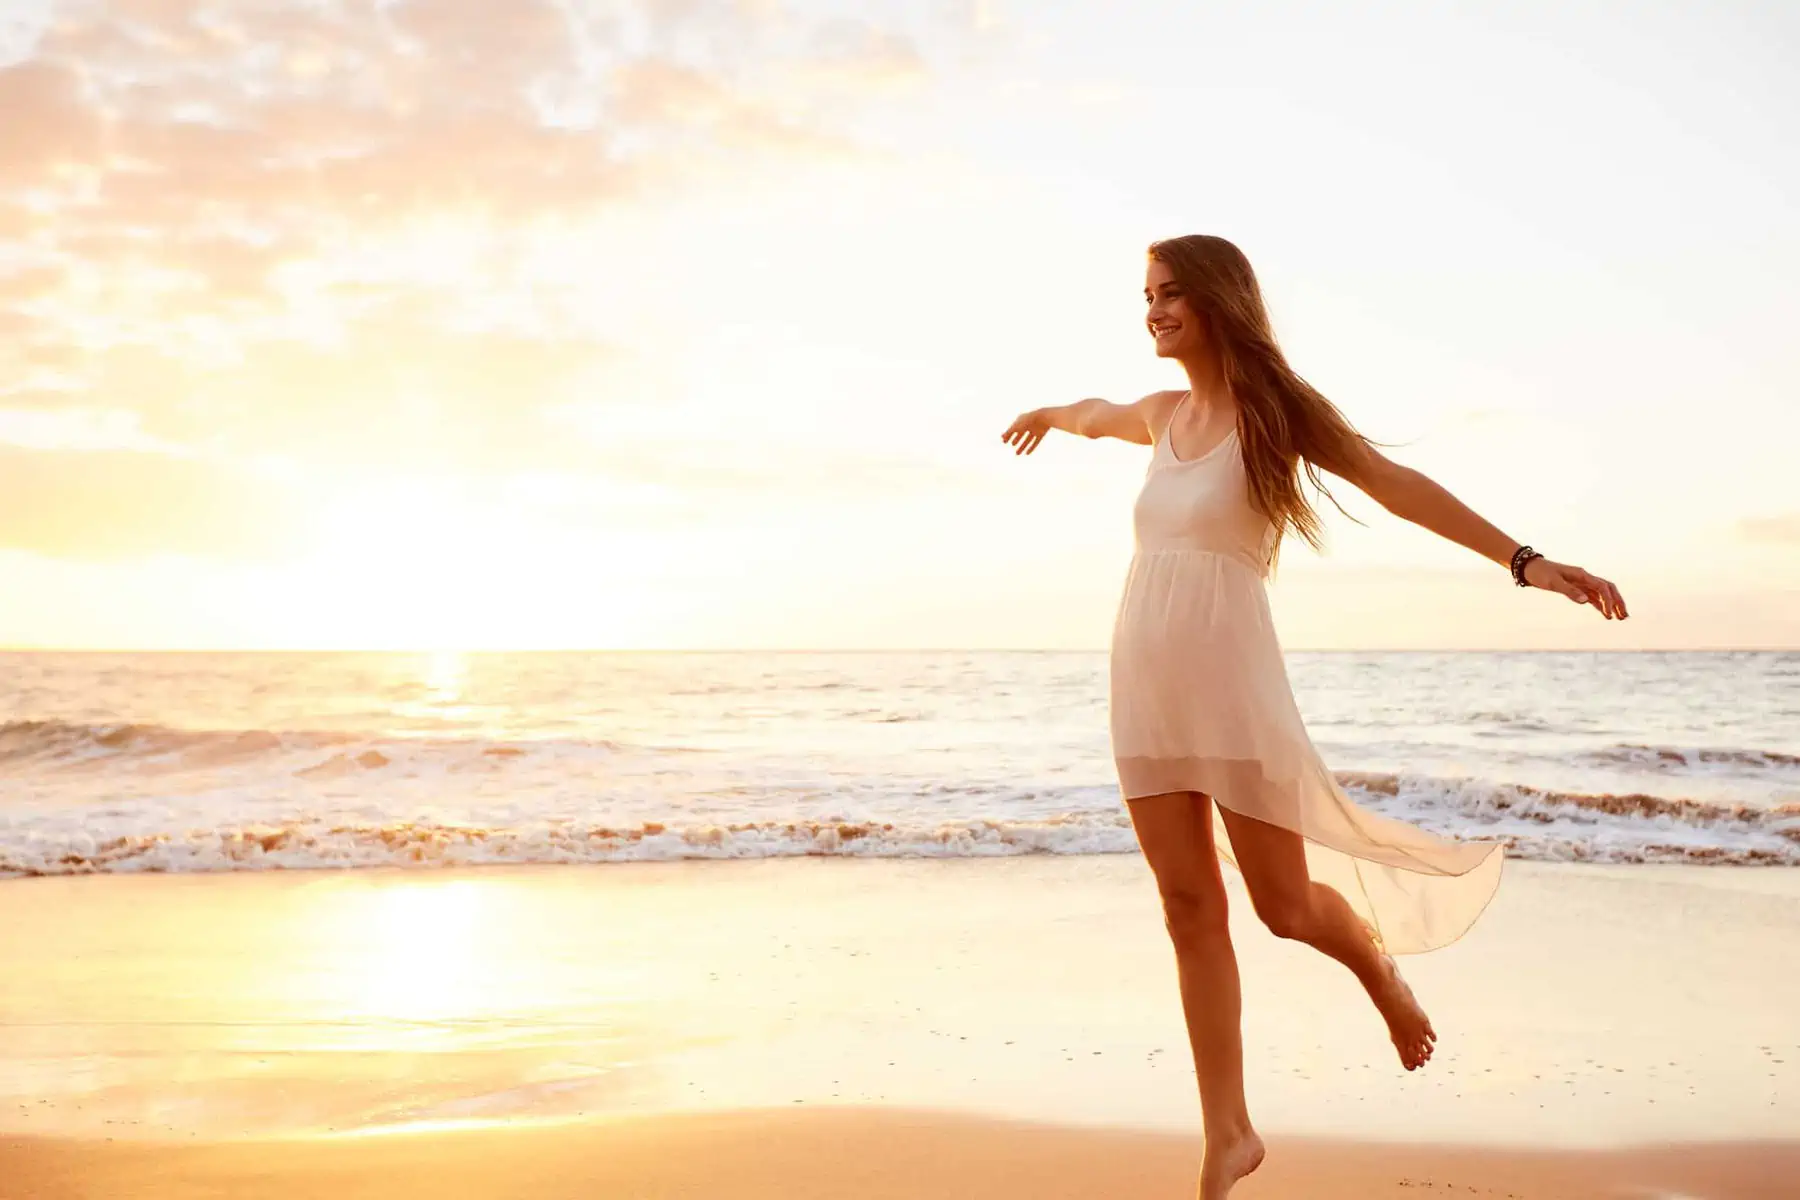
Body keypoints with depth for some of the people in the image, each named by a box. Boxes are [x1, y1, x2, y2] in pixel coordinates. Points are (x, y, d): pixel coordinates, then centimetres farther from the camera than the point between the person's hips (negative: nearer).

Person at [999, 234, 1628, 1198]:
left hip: (1230, 682, -5)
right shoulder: (1161, 414, 13)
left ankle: (1380, 967, 37)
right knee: (1190, 907, 4)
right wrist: (1046, 415, 57)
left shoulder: (1272, 407, -3)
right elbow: (1095, 416, 36)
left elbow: (1398, 485, -8)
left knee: (1283, 905, 2)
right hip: (1145, 686, 5)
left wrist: (1525, 561, -15)